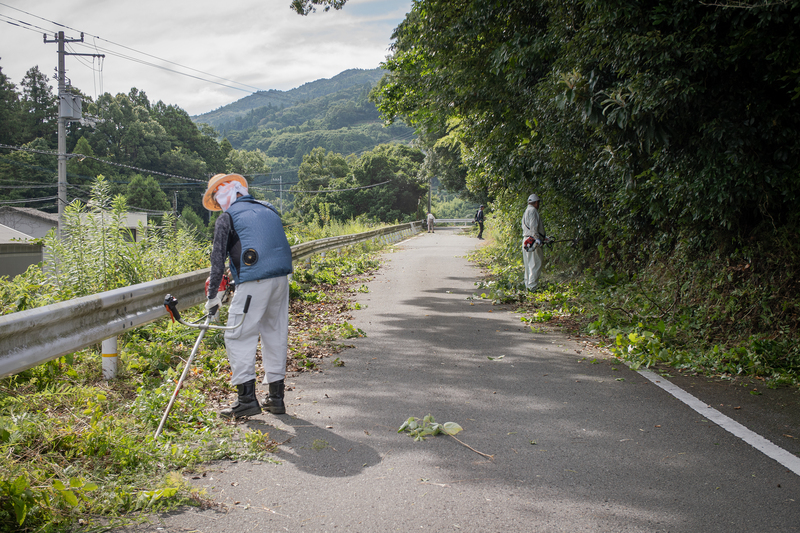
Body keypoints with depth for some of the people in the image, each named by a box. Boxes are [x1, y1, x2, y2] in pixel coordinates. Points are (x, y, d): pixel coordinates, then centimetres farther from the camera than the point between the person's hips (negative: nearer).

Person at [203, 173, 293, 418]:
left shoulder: (227, 218, 2)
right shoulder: (269, 210, 20)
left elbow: (218, 258, -1)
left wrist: (212, 297, 3)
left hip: (254, 282, -7)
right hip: (281, 277, 7)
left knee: (239, 336, -1)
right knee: (275, 333, 14)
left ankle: (247, 398, -7)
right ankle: (276, 396, 18)